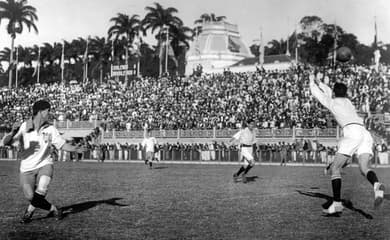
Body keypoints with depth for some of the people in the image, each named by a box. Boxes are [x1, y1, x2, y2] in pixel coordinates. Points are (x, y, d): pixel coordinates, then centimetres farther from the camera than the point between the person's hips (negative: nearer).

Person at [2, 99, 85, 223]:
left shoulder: (50, 129, -3)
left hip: (44, 164, 0)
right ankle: (52, 209, 22)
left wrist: (76, 149, -17)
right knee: (31, 197, -5)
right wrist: (13, 132, -37)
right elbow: (5, 142, -16)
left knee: (41, 190, -24)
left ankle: (29, 211, 5)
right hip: (27, 168, 0)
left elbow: (62, 144, 2)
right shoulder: (24, 127, -10)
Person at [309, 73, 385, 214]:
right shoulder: (347, 101, 34)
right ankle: (377, 185, -47)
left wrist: (312, 82, 52)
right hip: (366, 134, 6)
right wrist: (319, 82, 63)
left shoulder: (332, 103, 17)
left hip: (352, 132, -6)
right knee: (365, 168, -13)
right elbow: (329, 93, 53)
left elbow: (316, 93, 34)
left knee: (335, 168, 1)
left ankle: (337, 203, -9)